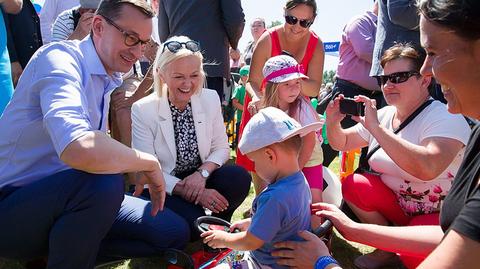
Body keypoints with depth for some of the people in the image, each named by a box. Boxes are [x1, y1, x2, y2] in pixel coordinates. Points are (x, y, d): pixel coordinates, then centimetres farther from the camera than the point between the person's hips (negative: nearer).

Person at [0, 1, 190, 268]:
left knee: (174, 232, 3)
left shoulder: (108, 78, 7)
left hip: (66, 196, 8)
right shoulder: (60, 58, -20)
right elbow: (79, 150, -39)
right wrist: (150, 162, -25)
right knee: (104, 181, -37)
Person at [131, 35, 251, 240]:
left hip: (200, 178, 4)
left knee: (239, 177, -25)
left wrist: (202, 173, -20)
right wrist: (188, 191, -25)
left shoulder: (211, 99, -4)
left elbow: (221, 148, 0)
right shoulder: (142, 110, -15)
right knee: (191, 223, -30)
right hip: (164, 188, -3)